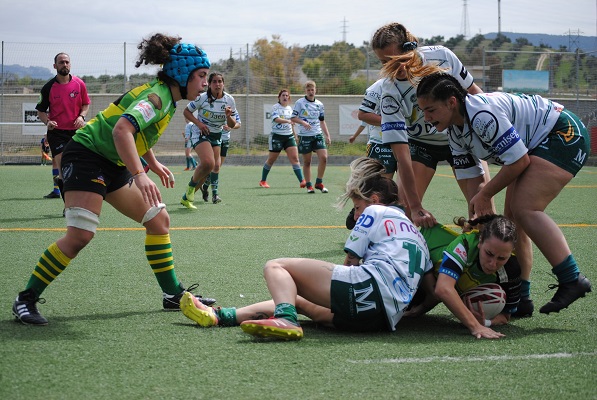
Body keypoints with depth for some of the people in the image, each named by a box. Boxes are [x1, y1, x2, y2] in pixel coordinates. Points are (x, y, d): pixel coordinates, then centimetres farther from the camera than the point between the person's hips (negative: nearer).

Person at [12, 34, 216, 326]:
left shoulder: (166, 98, 10)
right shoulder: (157, 96, -20)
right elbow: (121, 129, -36)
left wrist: (153, 163, 24)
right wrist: (139, 175, -42)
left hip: (113, 164, 10)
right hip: (86, 156, -10)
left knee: (159, 219, 7)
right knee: (80, 235, -21)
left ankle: (173, 294, 17)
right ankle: (26, 299, -10)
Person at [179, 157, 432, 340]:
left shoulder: (375, 212, 11)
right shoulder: (417, 235, 32)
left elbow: (350, 262, 13)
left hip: (369, 288, -8)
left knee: (276, 267, -3)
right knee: (298, 300, 22)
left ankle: (285, 318, -33)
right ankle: (220, 317, 14)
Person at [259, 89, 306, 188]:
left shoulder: (290, 108, 11)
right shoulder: (275, 107, -7)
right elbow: (276, 119, -25)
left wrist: (295, 135, 27)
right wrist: (287, 121, -39)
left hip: (289, 136, 5)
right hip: (277, 136, -5)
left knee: (295, 158, -9)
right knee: (271, 160, 6)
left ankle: (302, 181, -16)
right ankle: (263, 181, 23)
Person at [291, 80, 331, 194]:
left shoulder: (319, 104, 11)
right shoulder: (300, 102, -1)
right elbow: (293, 118, -3)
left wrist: (327, 135, 10)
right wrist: (303, 122, -21)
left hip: (318, 134, 3)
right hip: (304, 136, -3)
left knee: (323, 157, -12)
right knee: (307, 161, 1)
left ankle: (319, 182, 2)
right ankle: (309, 185, 12)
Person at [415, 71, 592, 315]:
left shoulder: (483, 114, -29)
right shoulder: (455, 132, 1)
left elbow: (519, 160, -25)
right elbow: (471, 176, 8)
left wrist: (484, 195, -15)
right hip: (536, 146, 10)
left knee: (524, 209, -23)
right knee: (512, 217, 5)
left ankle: (572, 280, -23)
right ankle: (519, 297, 13)